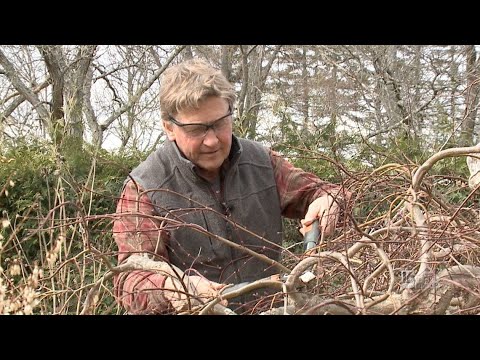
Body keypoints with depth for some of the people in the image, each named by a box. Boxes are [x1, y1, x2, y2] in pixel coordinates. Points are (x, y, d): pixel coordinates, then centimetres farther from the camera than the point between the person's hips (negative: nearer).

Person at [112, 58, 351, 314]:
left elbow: (311, 190, 17)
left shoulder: (262, 162, 5)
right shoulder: (143, 188, -9)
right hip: (190, 310, -4)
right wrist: (174, 289, -34)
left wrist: (326, 198, -7)